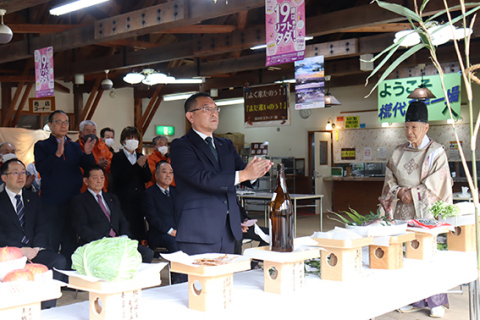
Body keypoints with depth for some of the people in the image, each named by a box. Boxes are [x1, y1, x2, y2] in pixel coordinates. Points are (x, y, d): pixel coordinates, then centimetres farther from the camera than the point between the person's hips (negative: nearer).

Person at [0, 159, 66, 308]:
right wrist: (20, 250, -16)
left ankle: (48, 308, -21)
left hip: (35, 250, 4)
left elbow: (42, 226, 12)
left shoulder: (33, 198, 20)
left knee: (59, 261, -25)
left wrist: (37, 247, -7)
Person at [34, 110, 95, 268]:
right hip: (52, 203, -4)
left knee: (71, 242, 8)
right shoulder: (42, 146, 4)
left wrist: (87, 153, -18)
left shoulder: (74, 146, 15)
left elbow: (88, 166, 3)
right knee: (51, 244, -3)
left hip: (73, 201, 4)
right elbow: (41, 168, -13)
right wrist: (57, 154, -27)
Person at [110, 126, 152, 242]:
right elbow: (120, 178, -12)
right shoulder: (117, 157, 2)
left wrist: (143, 165, -10)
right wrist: (137, 165, -18)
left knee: (140, 233, 1)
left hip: (139, 201, 5)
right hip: (124, 201, -4)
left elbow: (147, 178, 8)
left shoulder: (141, 157, 17)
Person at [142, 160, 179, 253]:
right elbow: (152, 218, -6)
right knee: (172, 241, -38)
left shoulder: (176, 192, 22)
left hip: (180, 232, 5)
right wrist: (170, 231, -17)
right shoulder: (149, 193, 5)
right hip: (158, 234, -5)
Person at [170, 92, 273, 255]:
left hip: (228, 230, 7)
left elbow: (242, 170, 8)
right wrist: (243, 174, -23)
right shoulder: (180, 146, -5)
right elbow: (201, 178, -19)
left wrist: (255, 171, -17)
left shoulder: (226, 145, 19)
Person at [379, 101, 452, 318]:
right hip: (402, 211, 4)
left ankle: (436, 302, 8)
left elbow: (437, 185, -8)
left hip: (426, 211, -4)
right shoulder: (399, 152, 11)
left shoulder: (436, 152, -2)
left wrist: (412, 193, -13)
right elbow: (390, 180, 11)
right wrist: (399, 192, -8)